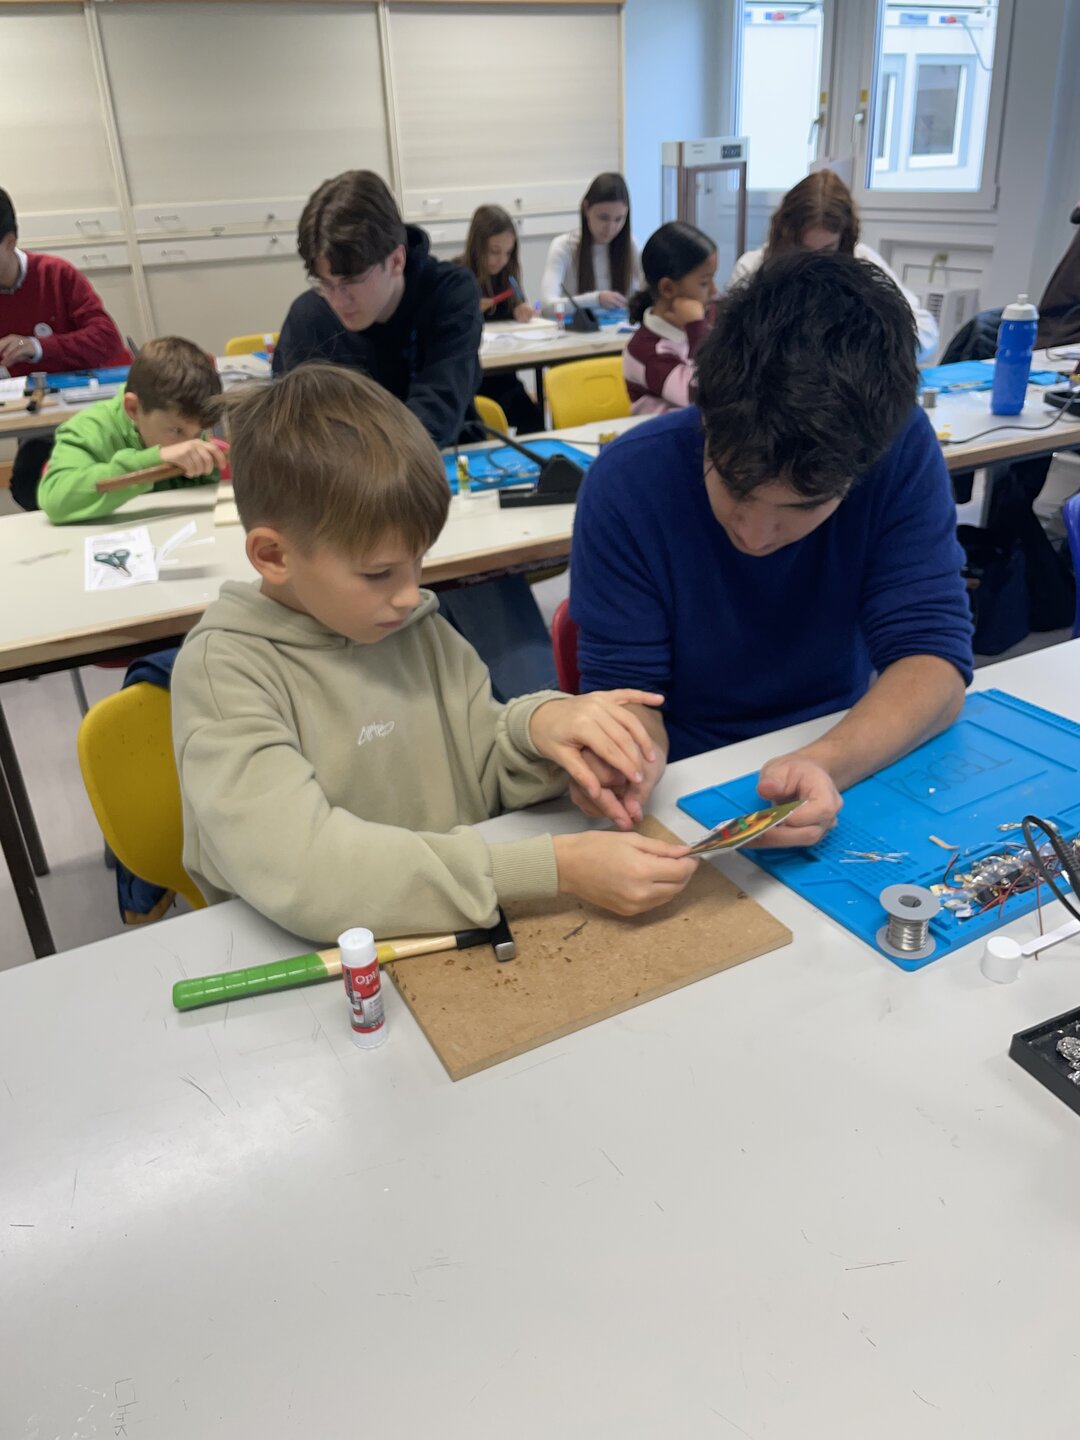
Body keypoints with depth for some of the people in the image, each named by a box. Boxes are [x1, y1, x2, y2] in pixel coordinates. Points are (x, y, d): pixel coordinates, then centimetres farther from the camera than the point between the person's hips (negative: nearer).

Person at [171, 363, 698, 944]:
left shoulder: (419, 626, 0)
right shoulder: (223, 669, -14)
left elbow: (484, 782, 7)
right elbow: (298, 871, -25)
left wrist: (537, 727, -14)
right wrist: (553, 868, -27)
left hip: (469, 949, 3)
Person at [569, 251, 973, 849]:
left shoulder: (903, 451, -15)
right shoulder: (629, 480, -19)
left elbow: (933, 657, -16)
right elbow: (623, 687, -13)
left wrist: (828, 762, -35)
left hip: (847, 761, 2)